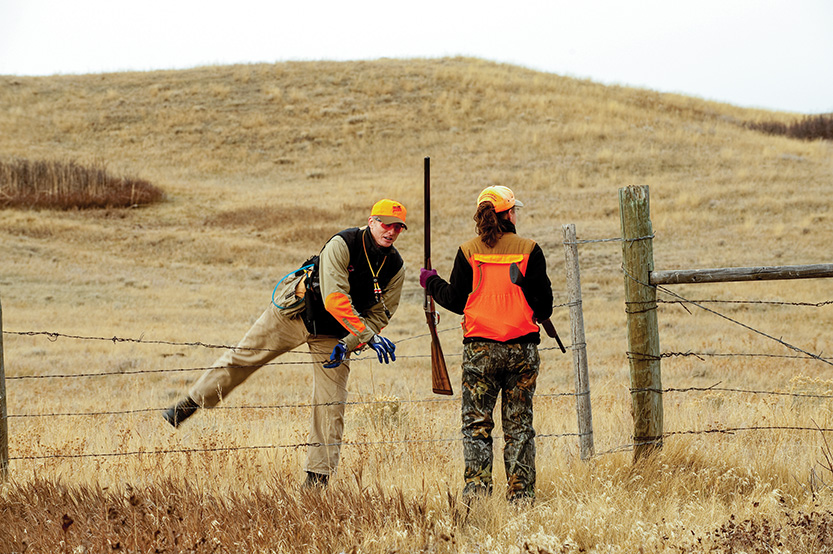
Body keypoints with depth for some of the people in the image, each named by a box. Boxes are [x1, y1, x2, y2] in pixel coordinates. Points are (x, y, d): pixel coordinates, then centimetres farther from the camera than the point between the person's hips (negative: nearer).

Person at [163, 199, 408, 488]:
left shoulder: (395, 268, -11)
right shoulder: (342, 245, -26)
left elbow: (379, 314, -4)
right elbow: (335, 299, -36)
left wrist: (350, 343, -20)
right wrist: (369, 336, -40)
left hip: (333, 335, 3)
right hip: (295, 314, -3)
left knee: (331, 406, -5)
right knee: (243, 356, 5)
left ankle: (318, 477, 3)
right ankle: (192, 402, 26)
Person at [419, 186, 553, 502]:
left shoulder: (468, 252, -1)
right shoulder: (528, 251, -2)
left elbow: (456, 300, 4)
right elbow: (543, 301, 1)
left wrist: (431, 283, 23)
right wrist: (539, 316, 24)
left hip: (479, 348, 0)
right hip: (522, 346, 0)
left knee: (476, 424, 5)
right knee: (519, 425, 7)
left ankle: (476, 489, -7)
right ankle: (521, 493, 5)